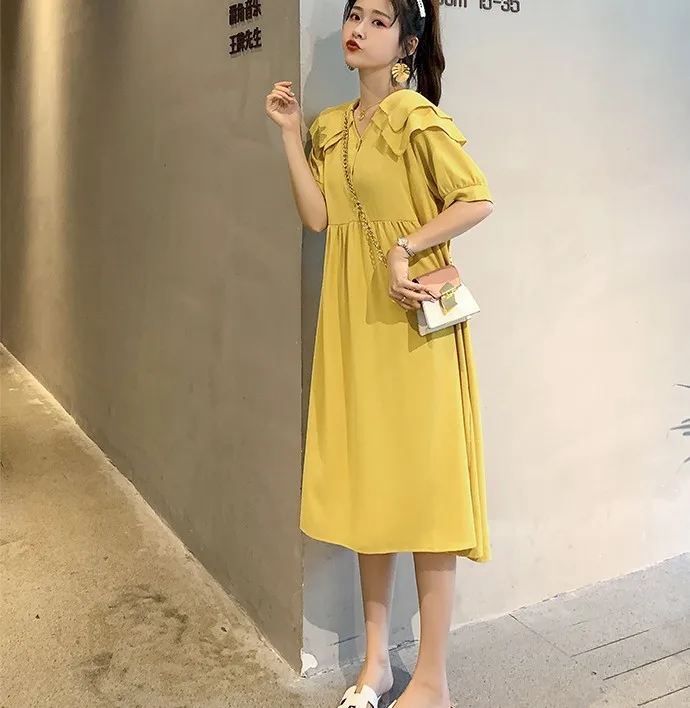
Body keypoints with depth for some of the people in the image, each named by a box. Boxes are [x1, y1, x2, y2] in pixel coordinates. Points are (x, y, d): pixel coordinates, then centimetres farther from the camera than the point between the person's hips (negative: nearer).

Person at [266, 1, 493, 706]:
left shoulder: (417, 117, -7)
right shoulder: (332, 127, 14)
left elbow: (477, 199, -14)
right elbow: (317, 215, 4)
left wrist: (403, 250, -17)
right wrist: (291, 134, 3)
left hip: (411, 316, -7)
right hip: (353, 317, 7)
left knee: (423, 485, -2)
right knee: (365, 481, 10)